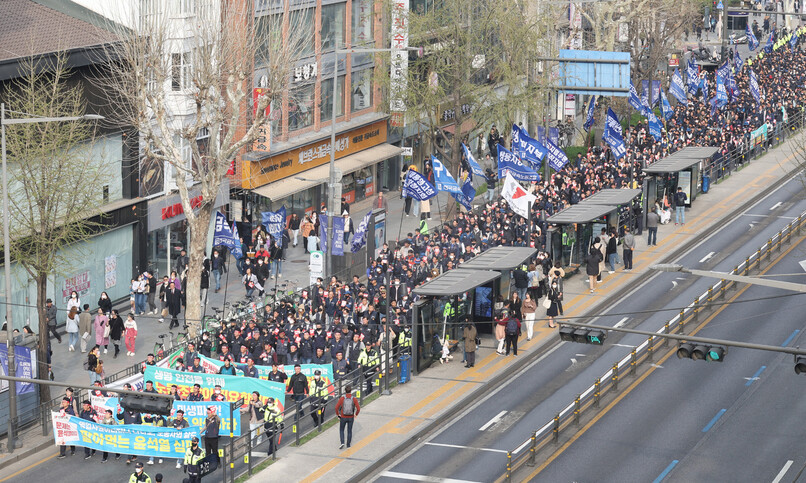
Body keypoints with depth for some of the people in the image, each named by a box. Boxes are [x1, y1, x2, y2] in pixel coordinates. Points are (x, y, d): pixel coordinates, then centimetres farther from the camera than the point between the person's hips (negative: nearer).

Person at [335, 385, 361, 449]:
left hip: (343, 417, -1)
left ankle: (342, 443, 1)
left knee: (341, 430, 18)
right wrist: (356, 414, 4)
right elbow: (358, 409, -17)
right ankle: (348, 444, 25)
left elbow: (337, 407, -18)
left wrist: (337, 414, 0)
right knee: (349, 431, 19)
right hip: (351, 417, 1)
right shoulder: (354, 399, -14)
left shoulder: (342, 398, -15)